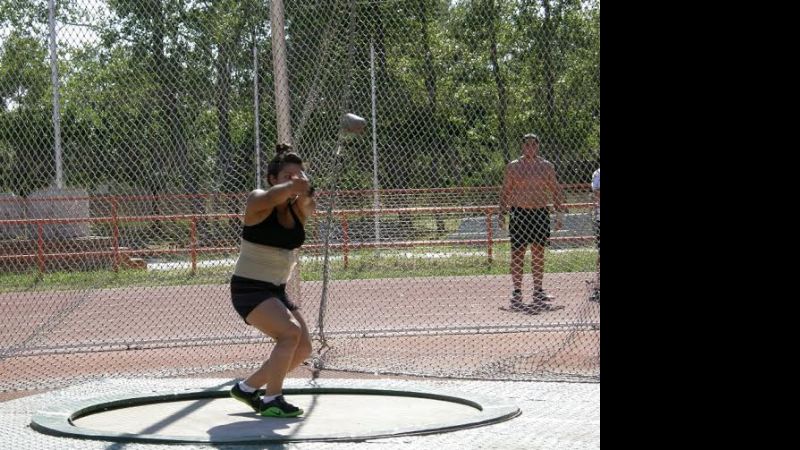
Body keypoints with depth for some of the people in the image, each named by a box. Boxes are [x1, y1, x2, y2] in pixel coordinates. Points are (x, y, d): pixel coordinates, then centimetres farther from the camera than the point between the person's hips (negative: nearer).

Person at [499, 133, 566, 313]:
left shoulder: (546, 166, 7)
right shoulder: (513, 167, 2)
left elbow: (556, 190, 11)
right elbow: (505, 192, 6)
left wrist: (559, 213, 4)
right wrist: (502, 213, -1)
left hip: (541, 213, 2)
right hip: (519, 213, -2)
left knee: (538, 254, 7)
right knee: (518, 253, -3)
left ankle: (538, 290, 14)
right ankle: (517, 292, 2)